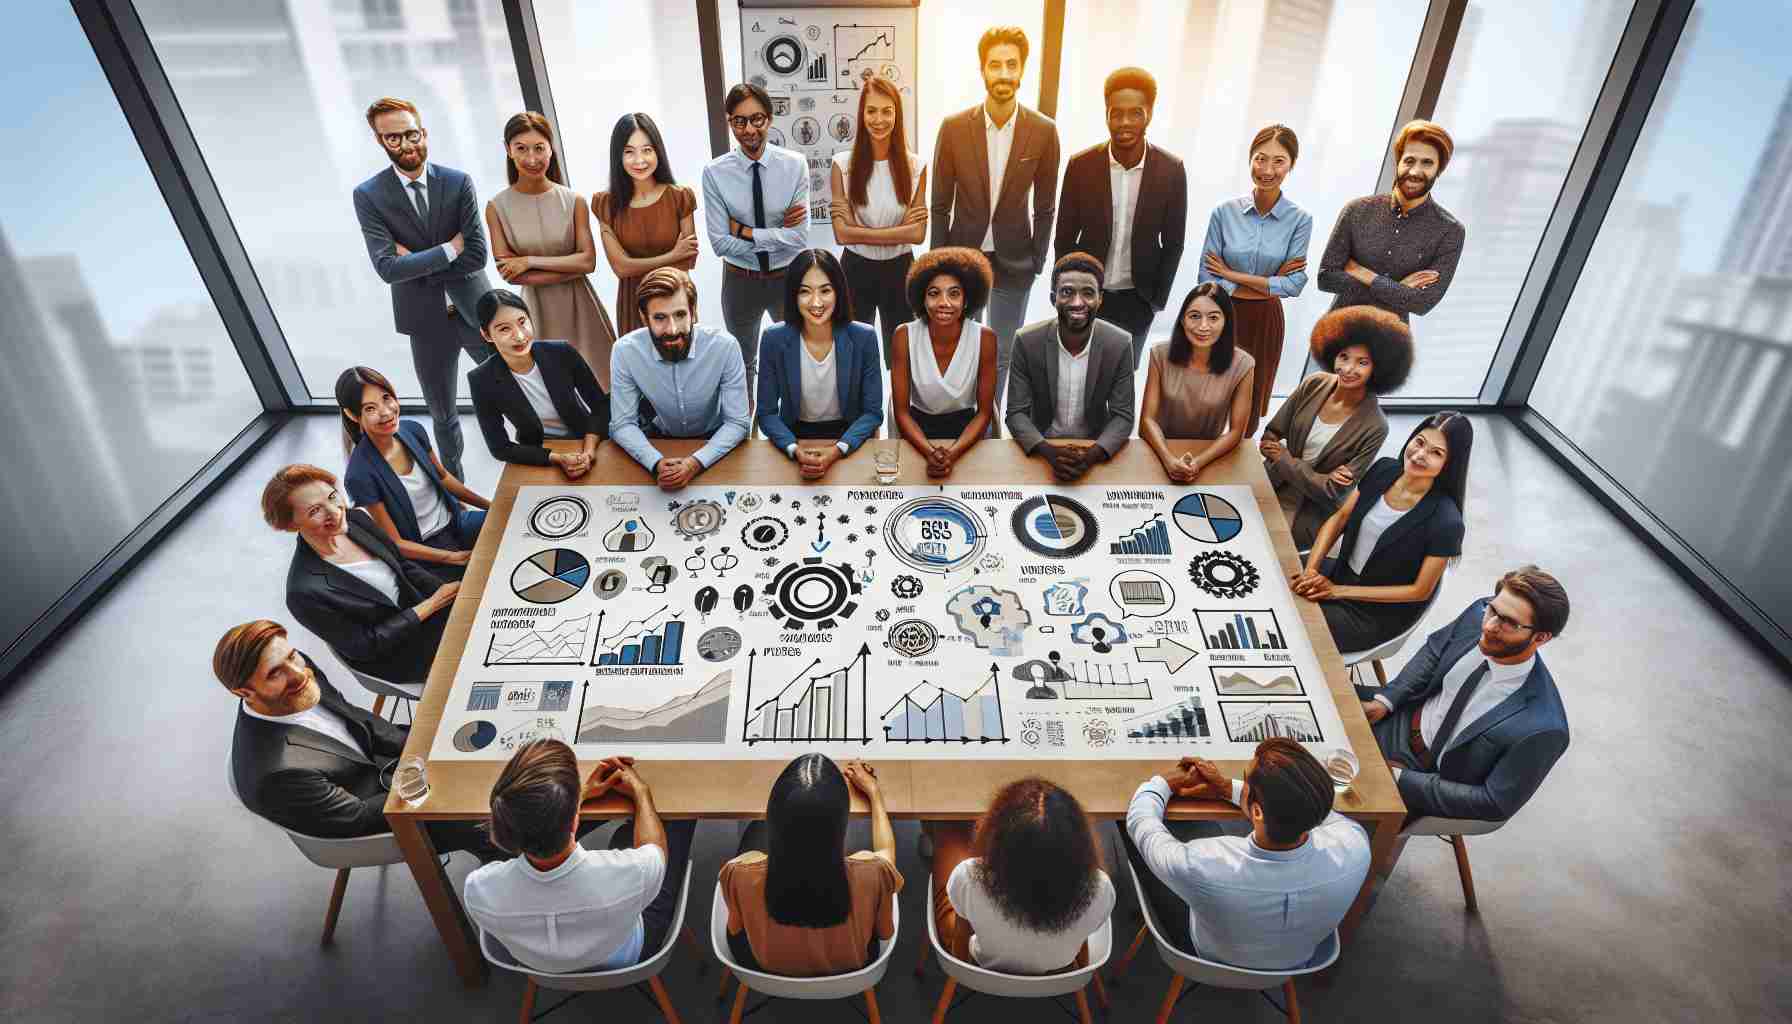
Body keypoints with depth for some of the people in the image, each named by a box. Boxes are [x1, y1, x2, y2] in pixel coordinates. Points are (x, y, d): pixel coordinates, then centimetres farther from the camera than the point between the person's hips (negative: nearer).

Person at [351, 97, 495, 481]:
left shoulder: (458, 182, -4)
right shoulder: (368, 195, -5)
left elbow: (477, 255, -11)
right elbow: (388, 268, -16)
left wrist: (418, 264, -12)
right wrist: (449, 250, -16)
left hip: (474, 308, 0)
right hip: (427, 320, 0)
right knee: (444, 415, 13)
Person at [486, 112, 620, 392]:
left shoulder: (573, 200, -4)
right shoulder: (497, 207, -5)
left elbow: (588, 261, -9)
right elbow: (506, 271, -9)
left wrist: (530, 261, -14)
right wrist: (572, 268, -13)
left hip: (579, 305, 0)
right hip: (538, 308, 0)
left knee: (597, 383, 7)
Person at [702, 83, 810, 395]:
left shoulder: (794, 165, -13)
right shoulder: (715, 173, -14)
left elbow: (800, 237, -20)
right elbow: (720, 242, -17)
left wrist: (745, 231, -21)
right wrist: (778, 234, -19)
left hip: (788, 277, 0)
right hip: (740, 281, 0)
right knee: (743, 361, 22)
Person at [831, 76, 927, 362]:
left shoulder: (916, 166, -6)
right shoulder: (843, 164, -8)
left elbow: (918, 233, -11)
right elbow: (842, 233, -14)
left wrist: (862, 231, -16)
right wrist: (898, 229, -17)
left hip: (899, 271, 1)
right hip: (856, 271, 0)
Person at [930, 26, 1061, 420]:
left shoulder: (1044, 131, -8)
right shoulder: (953, 127, -9)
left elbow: (1045, 206, 0)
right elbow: (941, 204, -2)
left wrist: (1037, 262, 0)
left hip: (1013, 262, 0)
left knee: (1001, 355, 9)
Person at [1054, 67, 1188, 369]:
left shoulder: (1171, 170, -9)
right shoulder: (1080, 166, -10)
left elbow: (1173, 243, -1)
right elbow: (1065, 237, -2)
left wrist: (1158, 299, -1)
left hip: (1137, 298, 0)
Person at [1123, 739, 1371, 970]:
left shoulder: (1197, 867, -45)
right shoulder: (1354, 849, -37)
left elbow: (1139, 820, -21)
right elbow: (1307, 805, -12)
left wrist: (1165, 782, -3)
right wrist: (1229, 789, -6)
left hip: (1208, 964, -3)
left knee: (1135, 830, 15)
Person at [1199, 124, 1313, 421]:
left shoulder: (1300, 220, -5)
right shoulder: (1224, 212, -7)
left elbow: (1295, 284, -12)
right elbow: (1206, 278, -10)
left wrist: (1232, 275, -13)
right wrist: (1266, 284, -13)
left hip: (1265, 321, 1)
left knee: (1249, 410, 15)